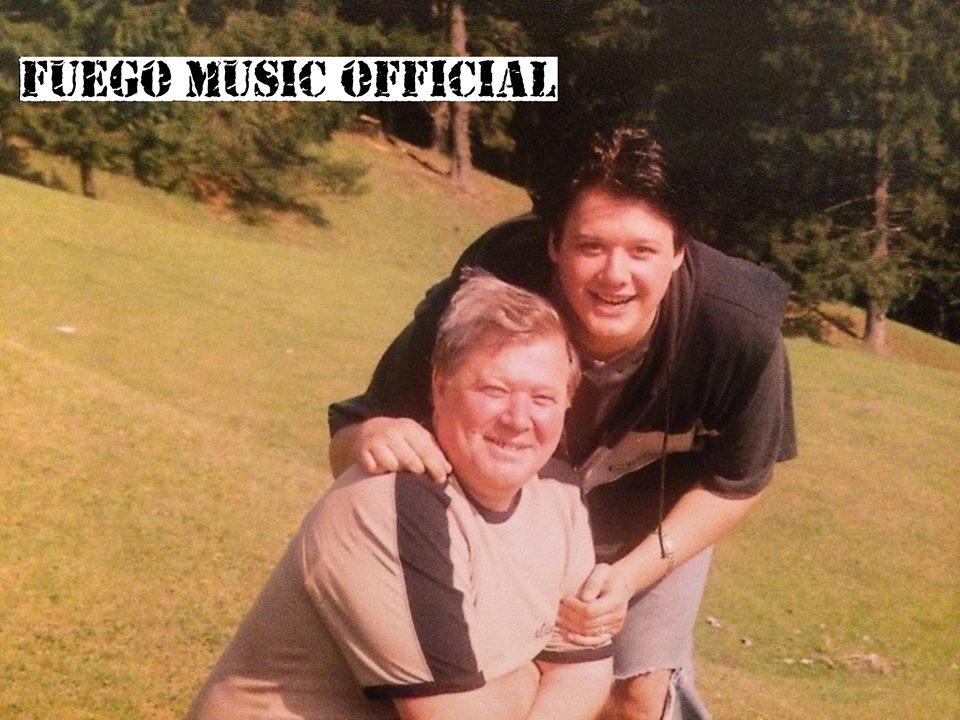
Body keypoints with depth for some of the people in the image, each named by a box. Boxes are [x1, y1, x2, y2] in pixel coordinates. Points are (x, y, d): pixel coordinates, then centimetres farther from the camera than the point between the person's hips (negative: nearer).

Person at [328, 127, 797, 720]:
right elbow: (345, 446, -30)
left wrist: (631, 574, -27)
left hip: (660, 515, 0)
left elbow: (737, 481, -16)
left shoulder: (741, 329, -37)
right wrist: (371, 437, -54)